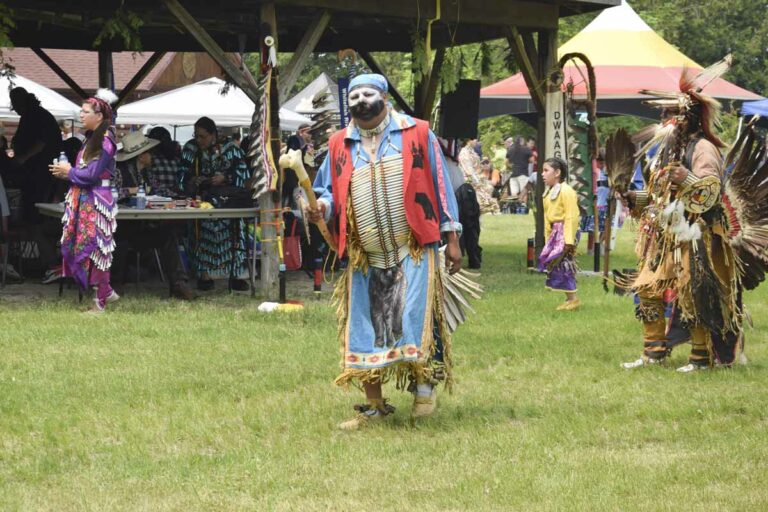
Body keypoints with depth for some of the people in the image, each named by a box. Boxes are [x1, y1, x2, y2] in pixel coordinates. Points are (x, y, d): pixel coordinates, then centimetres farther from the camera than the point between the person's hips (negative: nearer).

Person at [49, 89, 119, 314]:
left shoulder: (104, 141, -15)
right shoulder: (92, 138, 13)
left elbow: (92, 175, -19)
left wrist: (69, 172, -6)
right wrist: (66, 171, 1)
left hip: (96, 201, -9)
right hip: (85, 200, 9)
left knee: (96, 248, -3)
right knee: (82, 246, 10)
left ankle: (101, 302, 5)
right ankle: (106, 292, 20)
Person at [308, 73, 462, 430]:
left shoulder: (416, 134, 0)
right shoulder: (340, 145, 7)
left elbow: (440, 185, 2)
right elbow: (329, 191, 13)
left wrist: (451, 238, 0)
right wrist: (322, 206, -13)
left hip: (413, 248, -3)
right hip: (364, 255, 3)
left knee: (414, 317, -13)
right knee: (364, 327, 3)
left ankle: (424, 386, 7)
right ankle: (374, 406, 13)